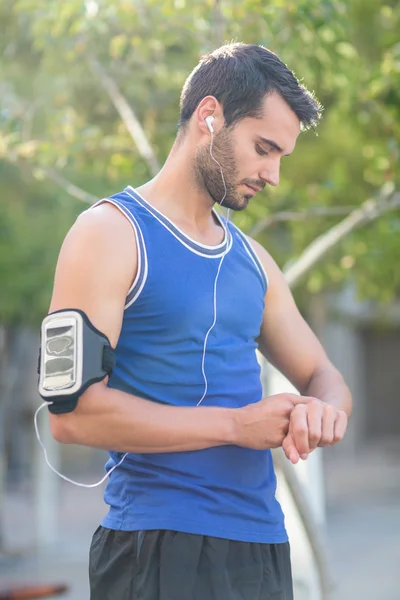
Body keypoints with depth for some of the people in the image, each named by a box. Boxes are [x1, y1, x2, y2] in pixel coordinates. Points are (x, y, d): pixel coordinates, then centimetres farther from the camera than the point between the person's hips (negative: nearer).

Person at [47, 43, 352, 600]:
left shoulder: (253, 260, 14)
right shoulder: (111, 234, -7)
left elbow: (323, 378, 19)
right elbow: (72, 411, -16)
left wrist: (322, 410, -7)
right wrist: (237, 424, -16)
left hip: (264, 547, 7)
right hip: (160, 548, -7)